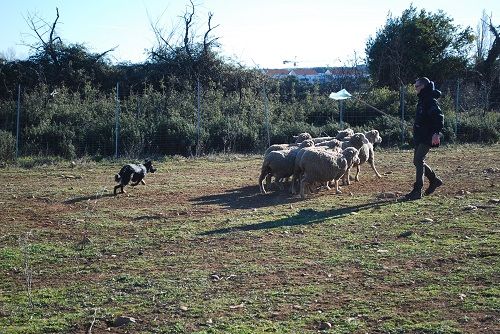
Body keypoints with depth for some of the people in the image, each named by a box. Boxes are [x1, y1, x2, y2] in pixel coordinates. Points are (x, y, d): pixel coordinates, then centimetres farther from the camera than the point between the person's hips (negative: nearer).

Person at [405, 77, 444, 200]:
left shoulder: (430, 100, -14)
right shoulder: (422, 100, 17)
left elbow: (439, 117, -24)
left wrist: (436, 133, -31)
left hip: (427, 138, -10)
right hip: (420, 137, 10)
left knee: (418, 161, -13)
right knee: (418, 161, 13)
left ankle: (417, 191, -10)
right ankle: (435, 180, 28)